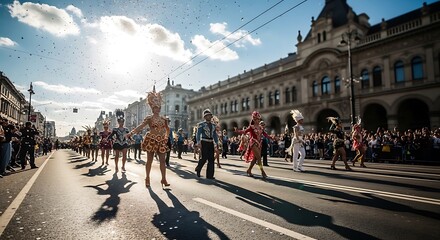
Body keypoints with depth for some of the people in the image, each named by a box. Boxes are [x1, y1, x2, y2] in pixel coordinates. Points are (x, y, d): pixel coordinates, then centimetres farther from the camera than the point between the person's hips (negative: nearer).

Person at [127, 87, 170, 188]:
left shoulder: (163, 119, 9)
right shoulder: (149, 118, -1)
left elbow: (167, 129, 21)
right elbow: (141, 126, -14)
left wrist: (166, 137, 8)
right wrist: (132, 132, -28)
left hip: (161, 141, 3)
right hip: (151, 140, -3)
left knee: (162, 160, 2)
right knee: (149, 160, 5)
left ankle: (164, 179, 7)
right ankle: (147, 178, 19)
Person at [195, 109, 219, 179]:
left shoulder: (213, 125, 14)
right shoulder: (201, 124, -1)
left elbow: (215, 135, 17)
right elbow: (198, 134, -7)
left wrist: (216, 143, 9)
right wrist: (198, 143, -18)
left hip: (211, 143, 5)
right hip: (204, 142, -5)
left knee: (211, 159, 2)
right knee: (204, 158, -7)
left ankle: (210, 175, 9)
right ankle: (198, 168, 23)